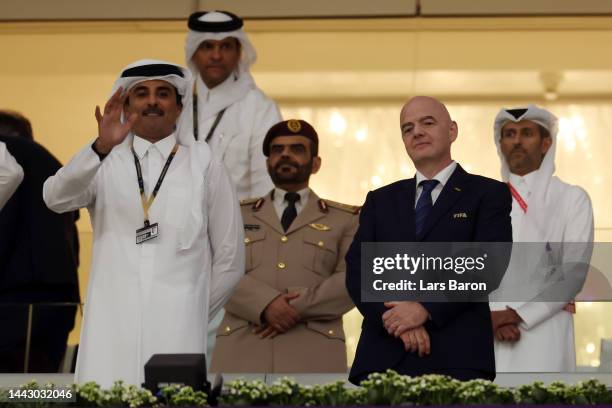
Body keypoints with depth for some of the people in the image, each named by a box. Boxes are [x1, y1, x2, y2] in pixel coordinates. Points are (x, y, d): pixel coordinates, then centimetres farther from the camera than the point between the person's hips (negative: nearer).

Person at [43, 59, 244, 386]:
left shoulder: (204, 164, 8)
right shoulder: (105, 162, 10)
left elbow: (230, 259, 13)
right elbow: (56, 198, -11)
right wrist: (101, 147, -25)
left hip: (176, 331, 0)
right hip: (111, 324, 1)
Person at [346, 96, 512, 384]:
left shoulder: (488, 194, 9)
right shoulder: (380, 200, 20)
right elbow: (357, 269, 8)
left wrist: (427, 309, -16)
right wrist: (394, 317, -11)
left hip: (456, 356, -3)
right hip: (384, 354, 3)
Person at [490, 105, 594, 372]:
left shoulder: (572, 198, 6)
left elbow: (573, 272, -3)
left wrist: (518, 314, -10)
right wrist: (493, 316, -11)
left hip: (544, 336, -2)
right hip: (488, 334, 2)